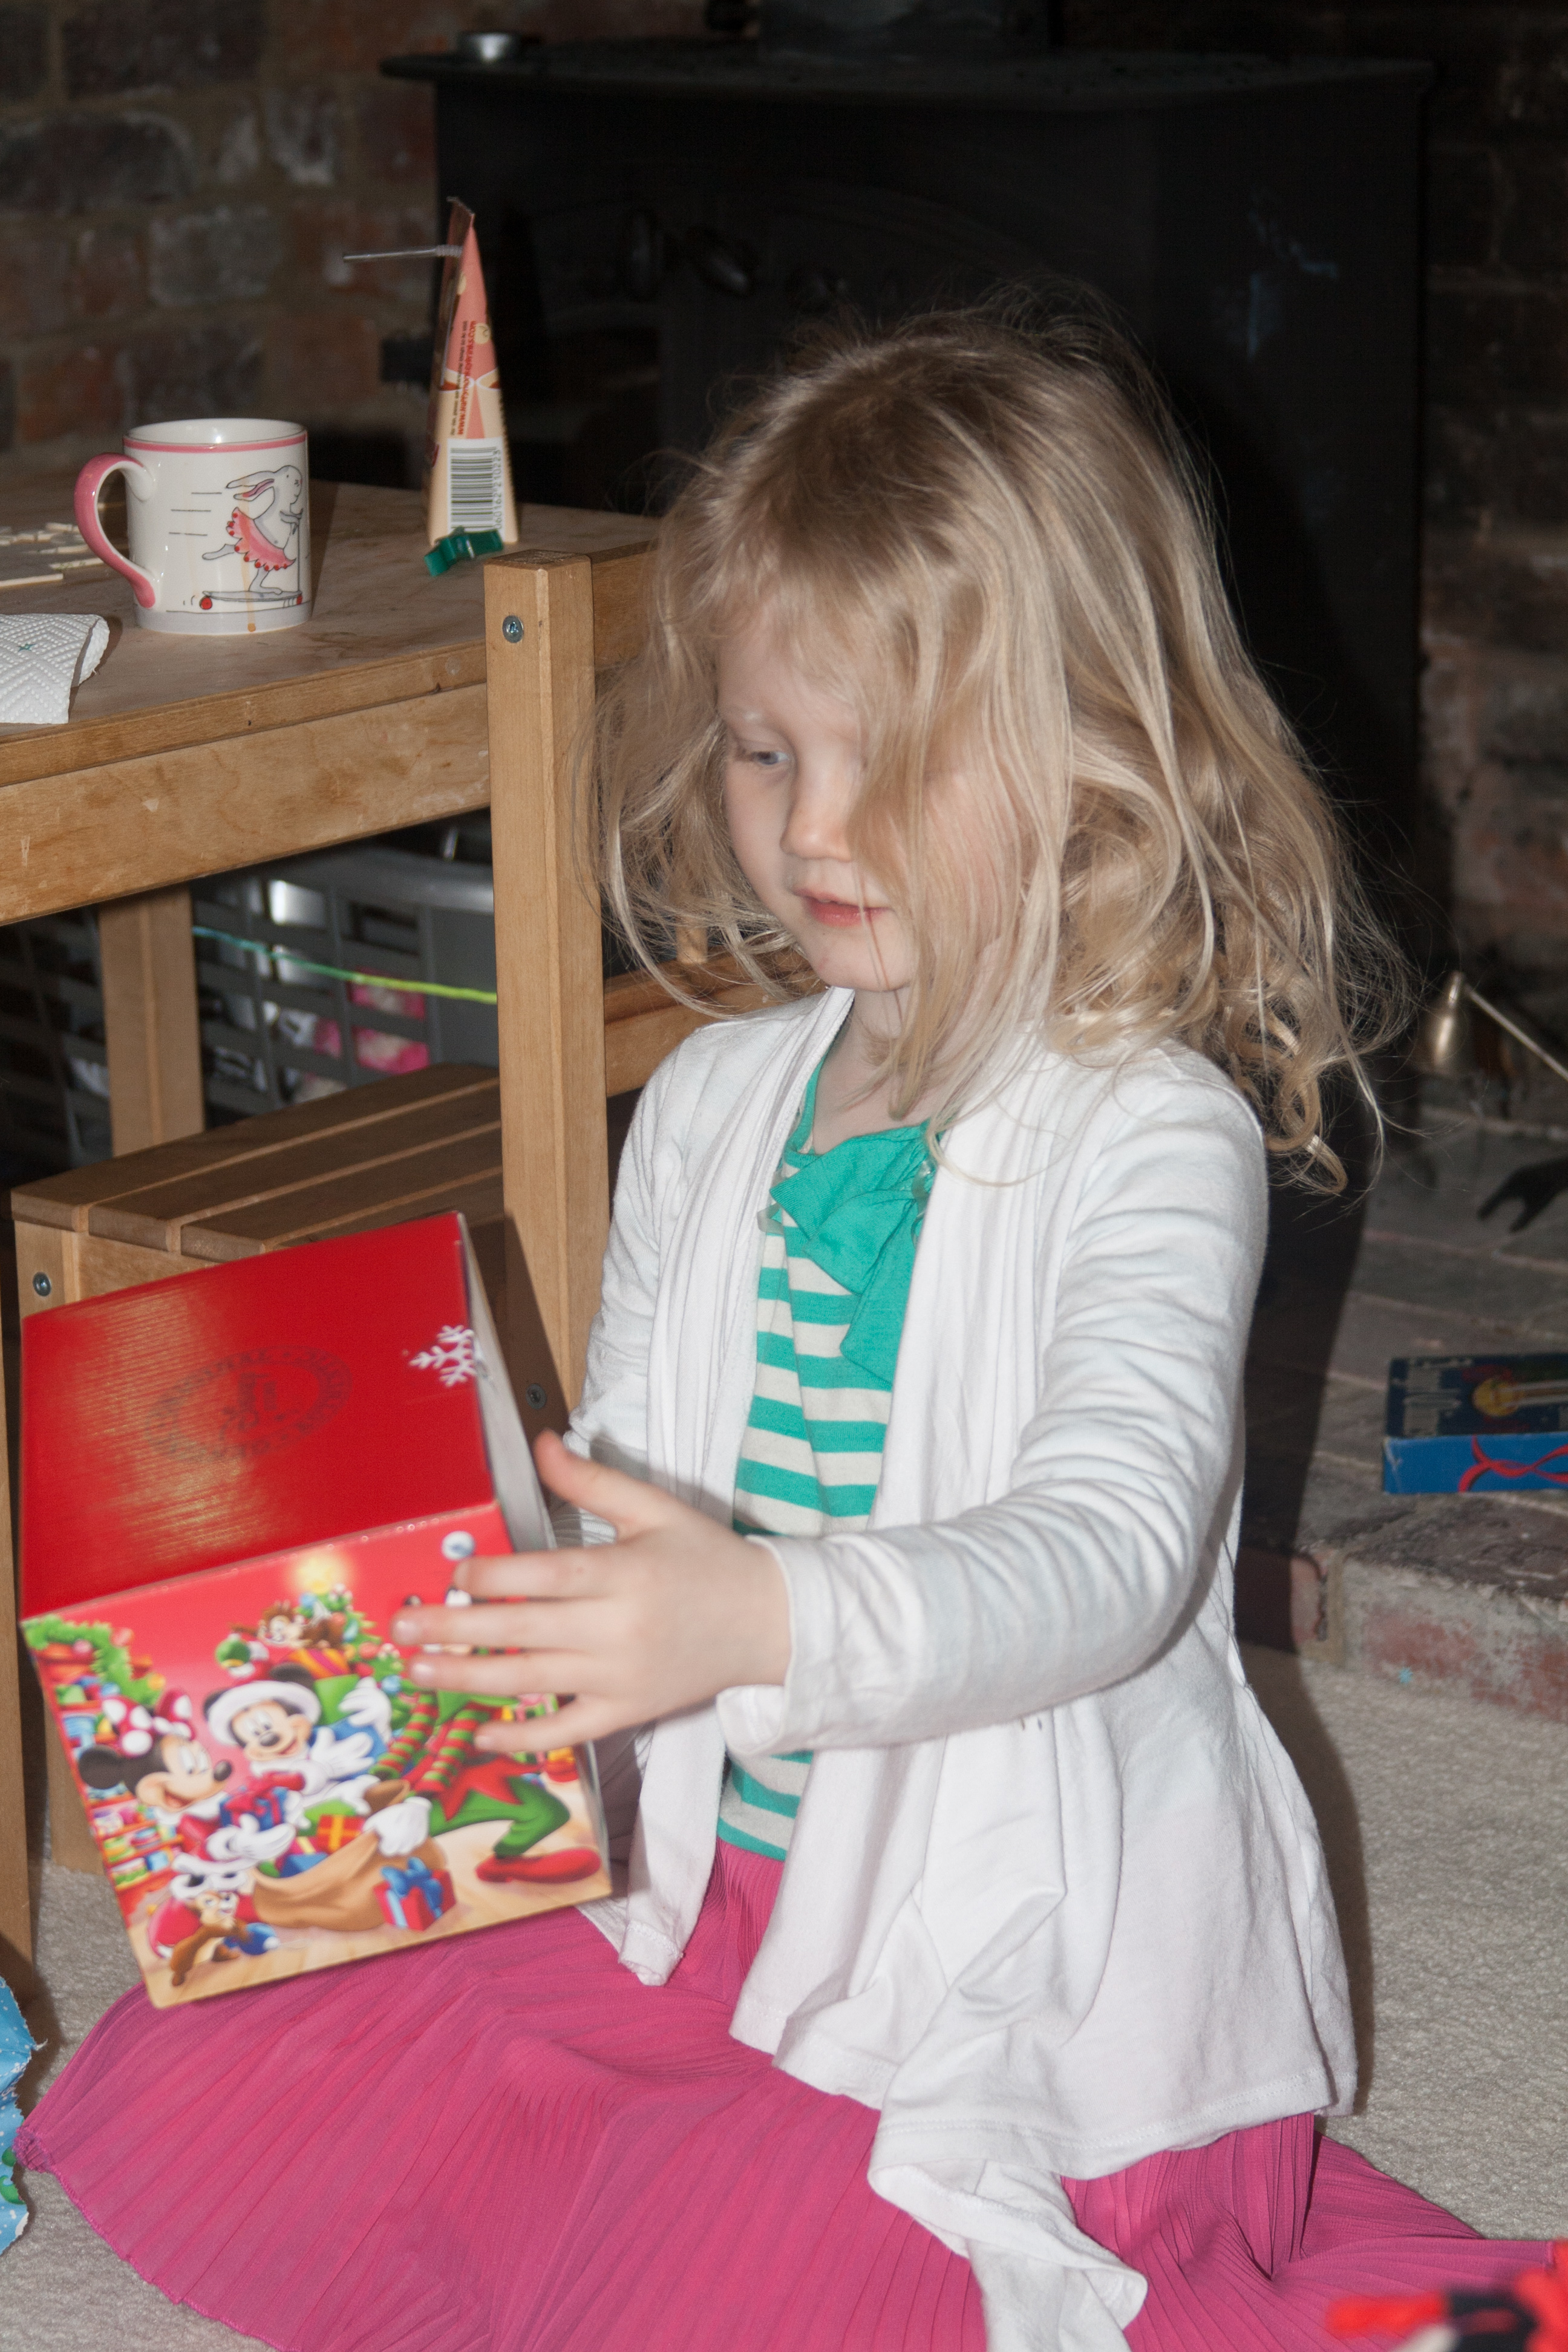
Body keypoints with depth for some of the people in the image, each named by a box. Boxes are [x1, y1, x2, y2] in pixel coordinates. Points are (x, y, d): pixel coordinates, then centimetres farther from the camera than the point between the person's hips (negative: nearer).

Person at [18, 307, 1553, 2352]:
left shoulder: (1150, 1136, -14)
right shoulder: (709, 1108, 6)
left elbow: (1108, 1551, -27)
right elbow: (627, 1505, 11)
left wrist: (762, 1618, -43)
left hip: (1009, 1959, -7)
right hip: (699, 1877, 7)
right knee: (183, 2112, 2)